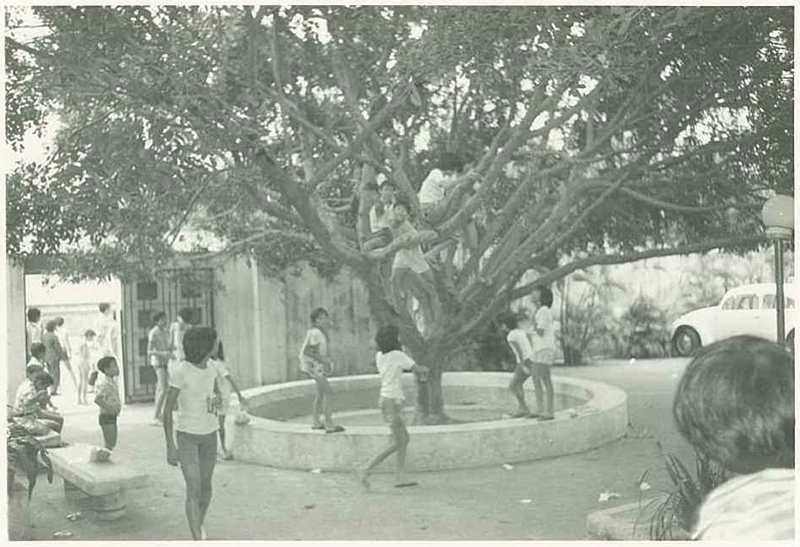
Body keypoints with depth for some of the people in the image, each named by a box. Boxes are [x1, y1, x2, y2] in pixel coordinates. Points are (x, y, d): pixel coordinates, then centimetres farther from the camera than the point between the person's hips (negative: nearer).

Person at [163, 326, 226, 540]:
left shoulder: (211, 366, -5)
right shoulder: (179, 371, -23)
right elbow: (167, 410, -18)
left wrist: (216, 399, -15)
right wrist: (170, 447, -18)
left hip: (209, 433, 5)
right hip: (186, 435, -5)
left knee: (206, 485, 16)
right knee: (194, 490, -13)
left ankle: (200, 523, 44)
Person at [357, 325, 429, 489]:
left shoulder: (379, 356, 9)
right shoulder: (398, 355, -13)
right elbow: (418, 369, -9)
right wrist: (425, 369, 16)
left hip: (385, 400, 8)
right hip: (393, 402, -8)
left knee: (404, 438, 14)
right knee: (397, 443, -3)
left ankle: (400, 477, 13)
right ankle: (365, 470, -7)